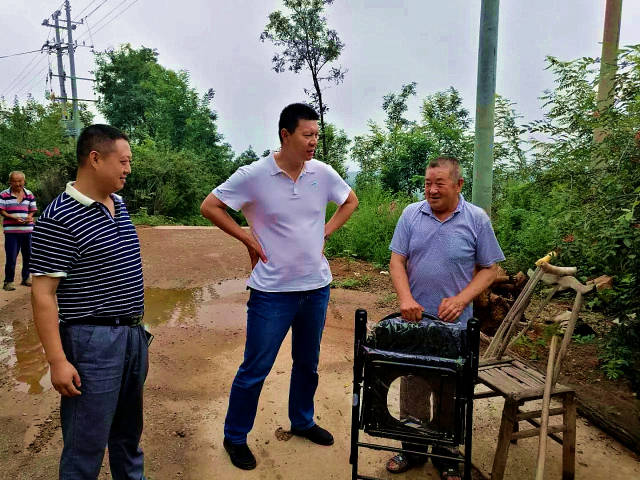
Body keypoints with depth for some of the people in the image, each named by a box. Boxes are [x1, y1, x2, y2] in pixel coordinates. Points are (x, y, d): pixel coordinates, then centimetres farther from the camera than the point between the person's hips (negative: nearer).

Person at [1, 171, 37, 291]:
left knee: (28, 256, 11)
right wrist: (13, 217, -19)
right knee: (11, 258, -3)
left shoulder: (29, 195, 9)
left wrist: (29, 217, -9)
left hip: (27, 230, 4)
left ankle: (26, 278, 27)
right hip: (11, 231, -4)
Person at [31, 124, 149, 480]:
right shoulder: (58, 219, -17)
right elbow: (42, 293, -16)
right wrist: (57, 360, -18)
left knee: (129, 429, 24)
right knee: (87, 442, 7)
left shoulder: (120, 205, 7)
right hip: (93, 341, -7)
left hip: (133, 334, 8)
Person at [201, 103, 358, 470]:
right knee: (255, 370, 6)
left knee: (308, 363, 20)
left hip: (316, 287, 5)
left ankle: (302, 422, 43)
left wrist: (326, 232, 5)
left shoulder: (323, 173, -1)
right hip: (273, 291, -4)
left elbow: (351, 201, 16)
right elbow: (210, 207, -5)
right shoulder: (253, 175, -12)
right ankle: (235, 437, 28)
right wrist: (248, 238, -8)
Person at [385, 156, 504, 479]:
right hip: (414, 320, 2)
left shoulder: (477, 220, -3)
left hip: (455, 323, -1)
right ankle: (413, 449, 32)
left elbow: (489, 269, 0)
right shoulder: (411, 214, 1)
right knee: (412, 389, 12)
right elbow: (397, 261, 0)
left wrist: (460, 300, -14)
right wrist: (406, 299, -15)